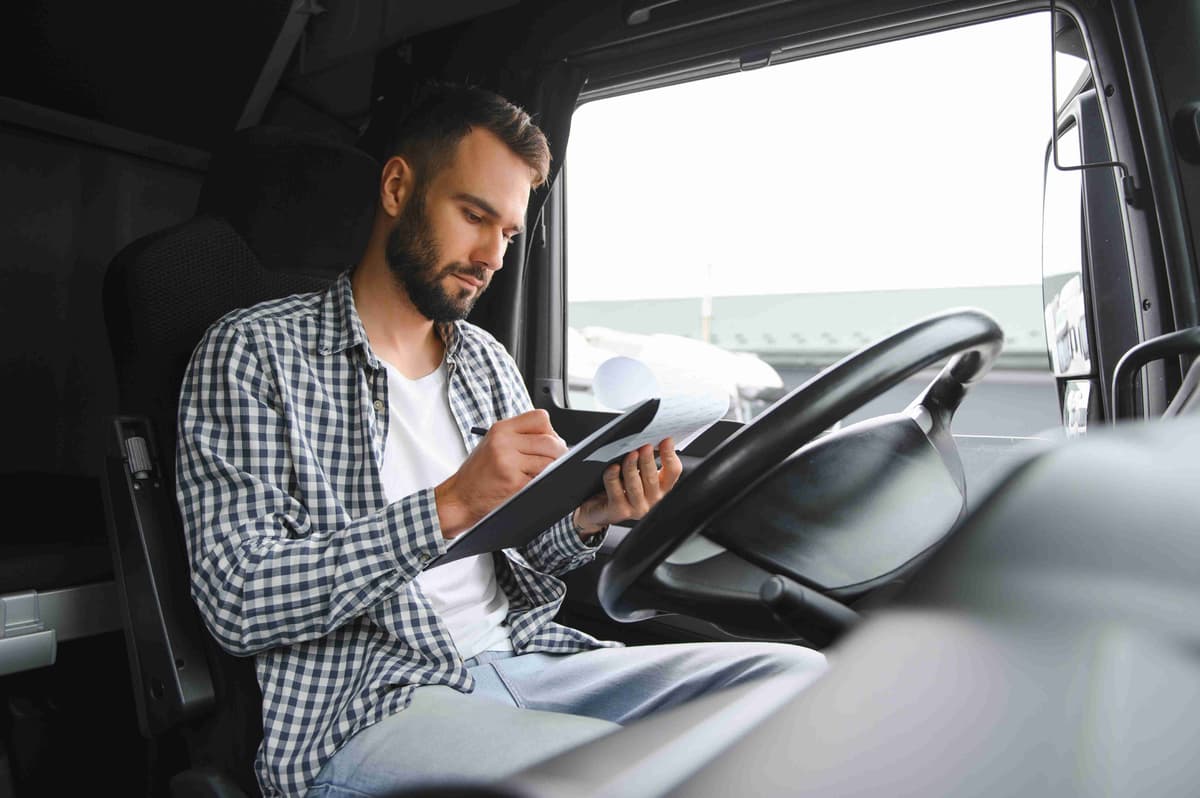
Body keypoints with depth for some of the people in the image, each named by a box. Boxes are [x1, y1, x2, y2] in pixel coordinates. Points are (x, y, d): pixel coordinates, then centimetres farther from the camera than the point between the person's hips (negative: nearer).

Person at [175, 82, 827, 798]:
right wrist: (450, 505, -23)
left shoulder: (491, 363, 14)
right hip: (365, 705, -5)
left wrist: (585, 521, -7)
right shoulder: (253, 353, -4)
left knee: (799, 673, -11)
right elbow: (238, 604, -14)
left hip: (524, 657, 6)